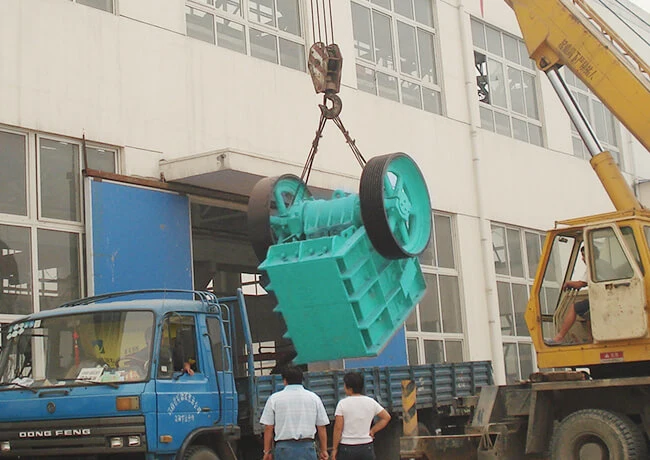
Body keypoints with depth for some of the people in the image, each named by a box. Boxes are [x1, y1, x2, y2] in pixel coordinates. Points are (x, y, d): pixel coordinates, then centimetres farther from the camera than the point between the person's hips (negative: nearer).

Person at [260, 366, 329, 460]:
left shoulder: (274, 398, 4)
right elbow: (321, 427, 7)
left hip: (283, 447, -1)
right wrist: (324, 450, 12)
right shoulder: (314, 397, 8)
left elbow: (268, 428, 2)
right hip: (307, 448, 1)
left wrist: (267, 451, 9)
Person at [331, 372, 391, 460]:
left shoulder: (343, 403, -9)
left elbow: (338, 428, -9)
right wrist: (372, 431, 9)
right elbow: (386, 417, 9)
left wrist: (334, 448, -3)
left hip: (346, 449, -3)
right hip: (366, 447, 3)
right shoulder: (371, 402, 2)